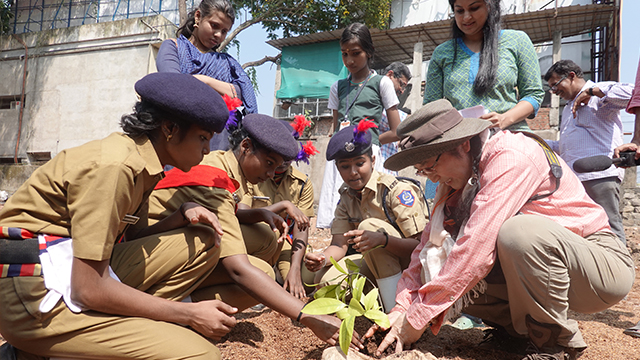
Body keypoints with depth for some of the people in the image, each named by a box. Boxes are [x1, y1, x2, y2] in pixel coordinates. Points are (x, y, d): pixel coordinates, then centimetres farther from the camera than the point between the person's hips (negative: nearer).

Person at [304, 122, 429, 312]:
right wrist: (323, 258, -28)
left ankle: (396, 311, -28)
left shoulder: (397, 190, -18)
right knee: (325, 278, -16)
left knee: (370, 226, -31)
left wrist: (382, 239, -43)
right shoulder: (346, 196, 1)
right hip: (379, 263, 6)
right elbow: (339, 244, -4)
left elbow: (421, 245, -24)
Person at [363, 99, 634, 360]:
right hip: (545, 266, 7)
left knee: (519, 232, -36)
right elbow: (431, 241, -3)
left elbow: (478, 247, -32)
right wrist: (403, 307, -16)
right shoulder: (459, 176, 2)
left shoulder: (510, 156, -24)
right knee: (446, 274, -11)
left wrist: (419, 316, -27)